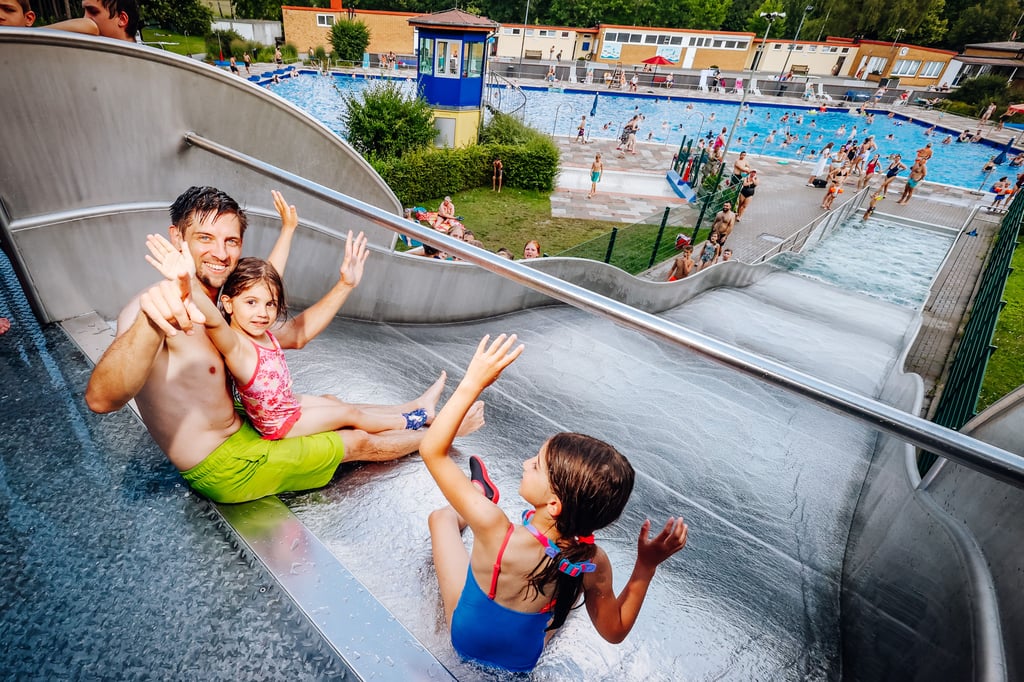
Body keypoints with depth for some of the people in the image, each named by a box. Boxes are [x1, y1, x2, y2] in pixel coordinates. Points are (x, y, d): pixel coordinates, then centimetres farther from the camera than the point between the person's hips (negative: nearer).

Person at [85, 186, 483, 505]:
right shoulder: (155, 312, -27)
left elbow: (295, 335, 9)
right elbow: (101, 399, -44)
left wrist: (344, 285, 1)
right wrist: (149, 322, -64)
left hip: (238, 430, 8)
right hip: (222, 468, -8)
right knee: (356, 442, 3)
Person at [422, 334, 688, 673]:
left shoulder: (495, 528, -44)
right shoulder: (592, 564, -34)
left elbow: (432, 451, -35)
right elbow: (615, 631, -13)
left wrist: (472, 383, -38)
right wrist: (647, 565, -21)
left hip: (466, 640, -1)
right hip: (524, 659, 2)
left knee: (441, 516, 15)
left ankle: (480, 496, 46)